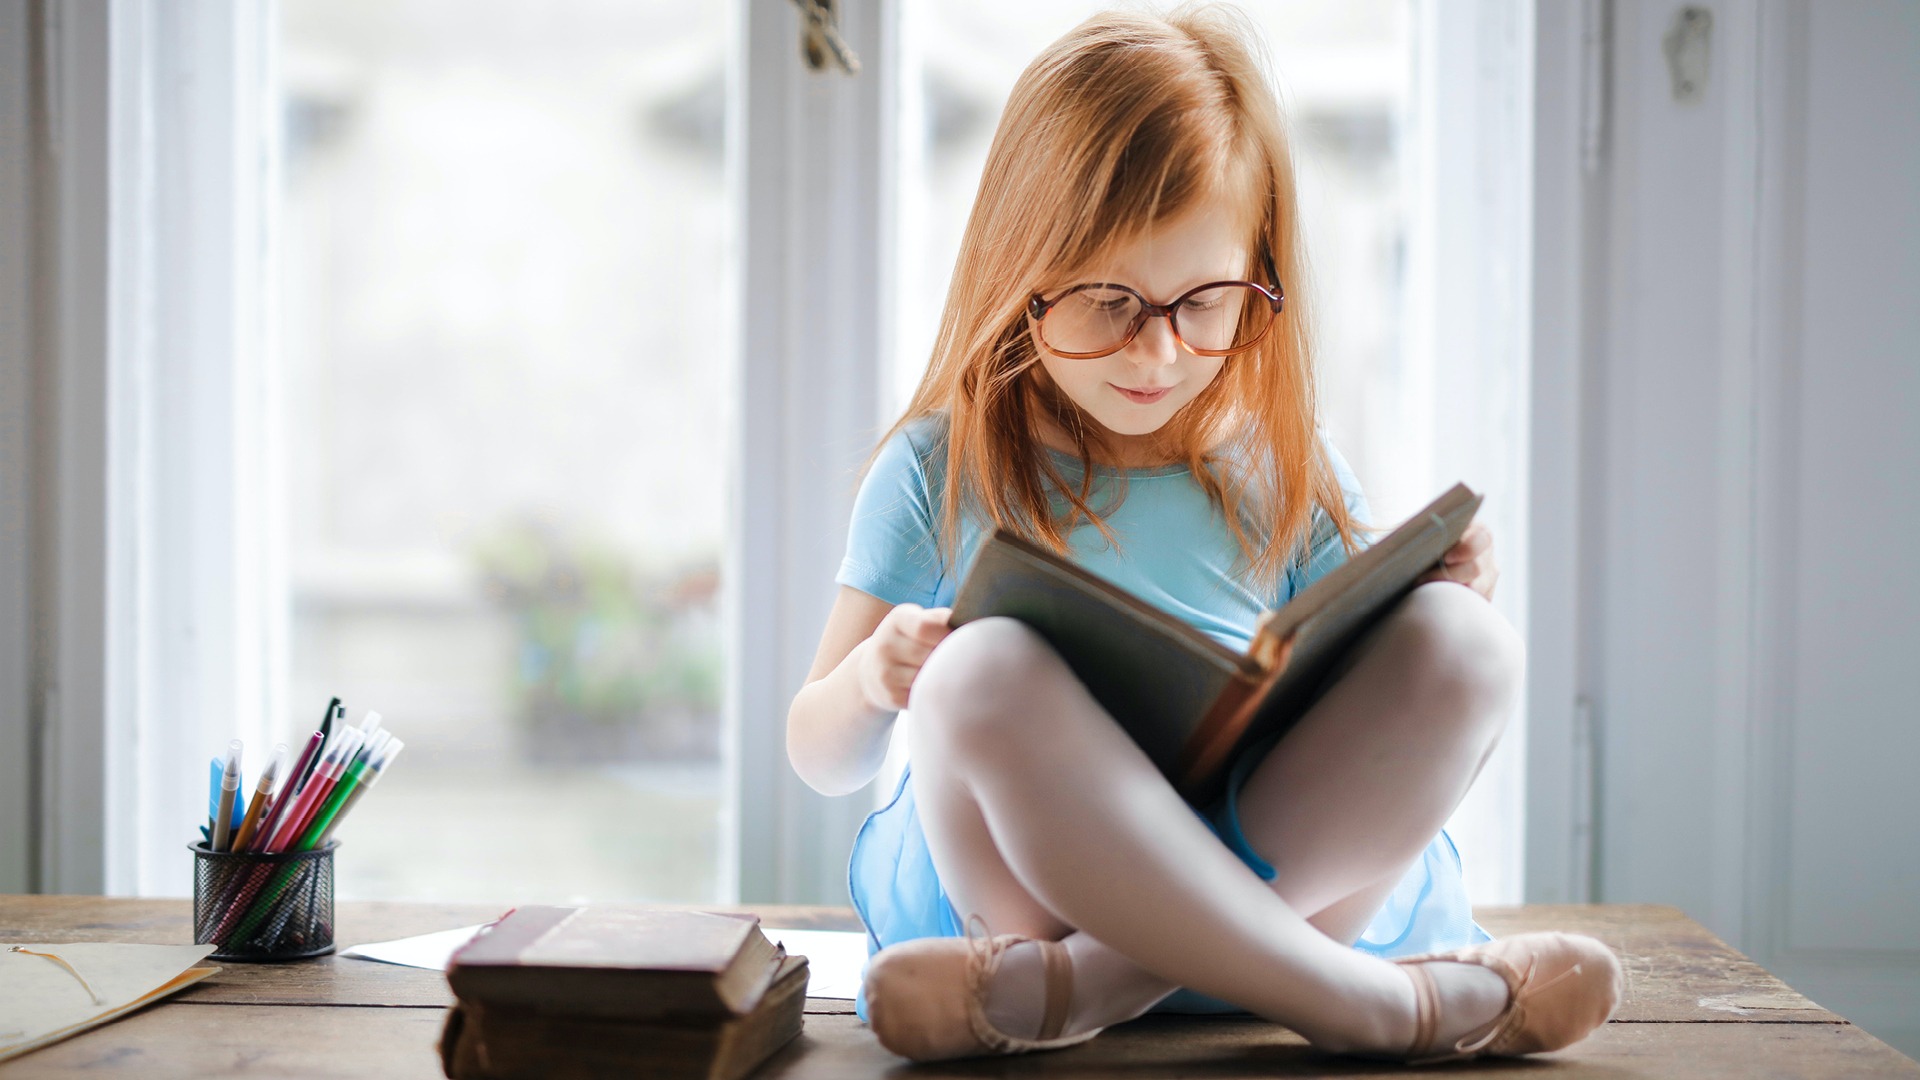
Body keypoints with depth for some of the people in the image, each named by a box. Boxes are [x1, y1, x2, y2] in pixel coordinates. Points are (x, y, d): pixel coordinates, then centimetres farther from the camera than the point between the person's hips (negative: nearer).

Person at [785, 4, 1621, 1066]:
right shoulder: (941, 471, 5)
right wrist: (869, 679, -14)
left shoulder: (1287, 470, 11)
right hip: (1021, 878, -2)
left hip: (1293, 873, 3)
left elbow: (1375, 730, 15)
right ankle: (1367, 1001, -30)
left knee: (1462, 646, -23)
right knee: (982, 671, -33)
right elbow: (823, 759, 10)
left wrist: (1443, 616, -5)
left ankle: (1071, 990, -31)